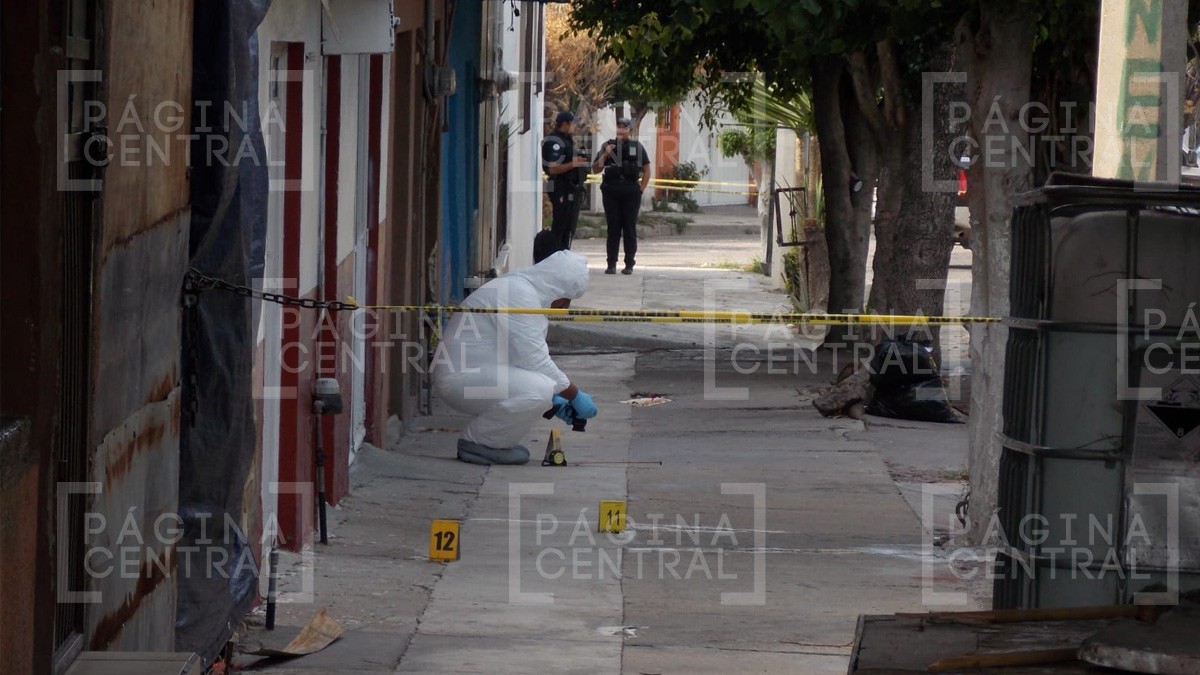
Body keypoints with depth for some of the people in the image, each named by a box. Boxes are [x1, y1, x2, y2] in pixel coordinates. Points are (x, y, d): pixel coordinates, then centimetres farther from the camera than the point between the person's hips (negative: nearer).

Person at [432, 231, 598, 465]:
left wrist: (554, 398, 10)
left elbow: (531, 357, 19)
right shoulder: (519, 295, -19)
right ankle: (476, 443, -12)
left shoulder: (524, 289, 14)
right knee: (537, 390, -28)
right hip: (460, 378, -11)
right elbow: (535, 361, -22)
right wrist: (574, 395, -12)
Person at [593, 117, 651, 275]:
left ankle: (629, 265, 4)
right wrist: (605, 154, -7)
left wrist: (641, 189, 2)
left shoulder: (637, 147, 8)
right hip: (611, 191, 1)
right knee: (613, 229, 0)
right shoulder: (608, 146, 10)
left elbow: (647, 169, 11)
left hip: (631, 191, -1)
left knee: (630, 229, 0)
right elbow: (596, 168, 9)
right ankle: (611, 264, 2)